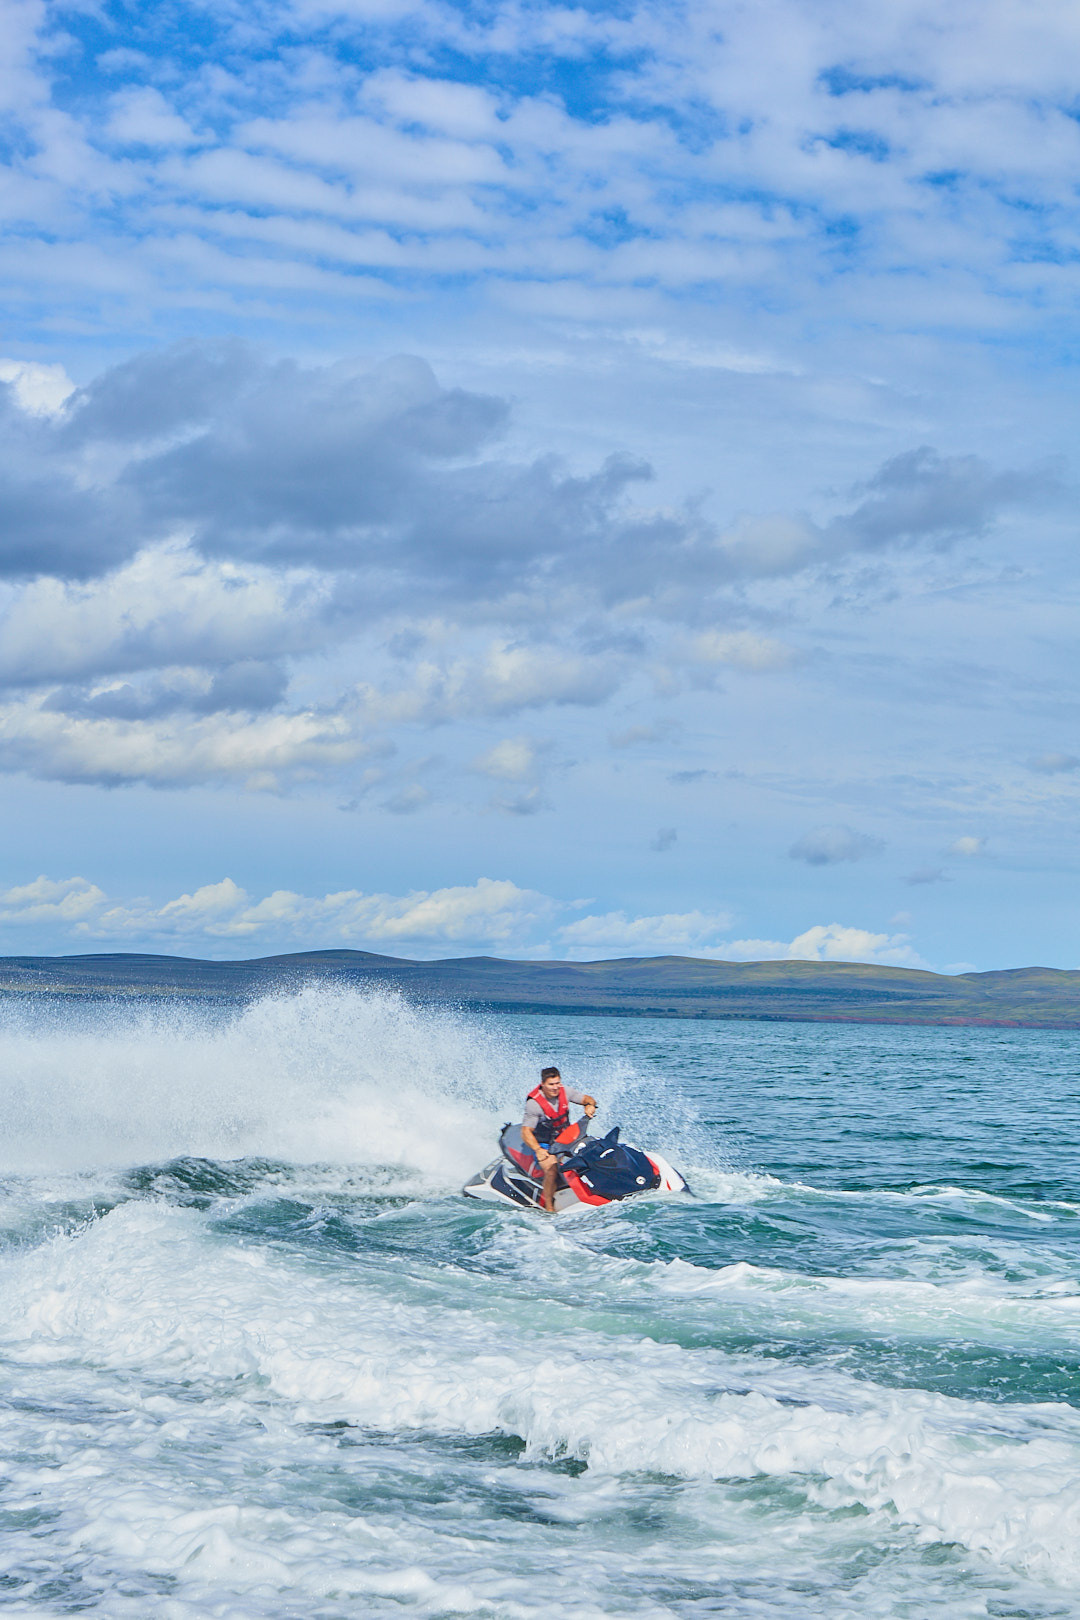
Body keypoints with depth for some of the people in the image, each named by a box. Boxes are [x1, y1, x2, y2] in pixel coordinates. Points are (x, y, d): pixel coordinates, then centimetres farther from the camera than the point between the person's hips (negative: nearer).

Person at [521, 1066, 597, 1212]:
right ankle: (549, 1206, -23)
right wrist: (538, 1150, -35)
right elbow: (526, 1132, -20)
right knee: (551, 1169, -33)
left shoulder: (563, 1092, -5)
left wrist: (590, 1105, -19)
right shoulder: (534, 1103, -19)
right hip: (544, 1145, -5)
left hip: (565, 1139, 5)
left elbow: (588, 1099, 6)